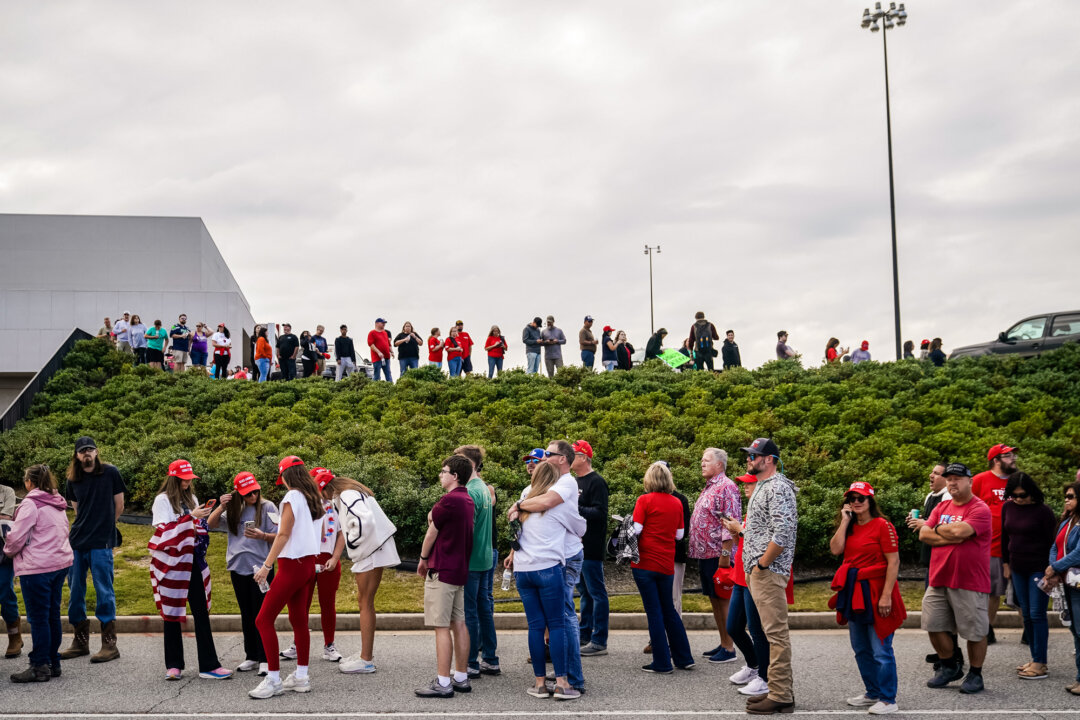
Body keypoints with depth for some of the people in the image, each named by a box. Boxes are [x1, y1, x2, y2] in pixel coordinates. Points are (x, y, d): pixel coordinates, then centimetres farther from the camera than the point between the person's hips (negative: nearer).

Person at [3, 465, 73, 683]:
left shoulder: (31, 504, -12)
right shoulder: (58, 504, 13)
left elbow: (17, 536, -13)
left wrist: (8, 551, 9)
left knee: (38, 618, -1)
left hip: (37, 567, -8)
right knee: (53, 616, 13)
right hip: (60, 563, 8)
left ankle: (40, 667, 4)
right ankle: (53, 663, 19)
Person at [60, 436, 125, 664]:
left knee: (104, 590, -4)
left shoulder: (110, 473, -2)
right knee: (75, 590, 8)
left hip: (101, 543, -5)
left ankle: (110, 644, 0)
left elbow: (119, 506, 5)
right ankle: (80, 642, 19)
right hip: (77, 541, 5)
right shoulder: (73, 480, 9)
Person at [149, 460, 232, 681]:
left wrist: (202, 517, 3)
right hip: (172, 562, -5)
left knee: (201, 612, 1)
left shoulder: (191, 498, 14)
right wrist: (191, 517, -19)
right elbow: (164, 531, -14)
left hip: (193, 561, 5)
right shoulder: (163, 500, -4)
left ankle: (208, 665, 1)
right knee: (172, 613, 5)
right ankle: (174, 665, 16)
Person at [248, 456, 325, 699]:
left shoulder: (292, 497, -13)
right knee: (299, 621, 14)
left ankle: (274, 680, -5)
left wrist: (267, 565, -16)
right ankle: (301, 677, 17)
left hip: (292, 565, -9)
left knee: (263, 620, -4)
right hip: (310, 563, 9)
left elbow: (283, 535, -18)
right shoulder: (317, 499, 10)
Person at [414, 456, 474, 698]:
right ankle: (461, 678, 16)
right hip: (461, 570, 9)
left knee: (442, 627, -7)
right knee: (458, 624, 11)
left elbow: (432, 532, -5)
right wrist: (434, 516, 2)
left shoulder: (449, 500, -17)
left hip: (442, 570, -9)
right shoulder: (468, 501, 13)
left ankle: (443, 683, -5)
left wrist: (423, 558, 9)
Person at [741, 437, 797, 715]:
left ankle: (780, 697, -4)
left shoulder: (777, 487, -13)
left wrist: (761, 564, -17)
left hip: (768, 571, -11)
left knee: (776, 632, -7)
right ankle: (780, 689, 21)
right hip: (757, 571, 11)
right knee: (772, 632, 14)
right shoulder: (761, 486, 19)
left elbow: (783, 533, -23)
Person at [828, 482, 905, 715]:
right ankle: (873, 693, 28)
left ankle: (888, 700, 5)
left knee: (881, 650, -4)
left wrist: (887, 595, -19)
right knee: (861, 649, 15)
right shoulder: (850, 527, 11)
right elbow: (835, 549, -4)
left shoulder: (882, 525, -10)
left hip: (875, 592, -8)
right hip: (853, 593, 8)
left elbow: (893, 562, -14)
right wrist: (845, 521, -4)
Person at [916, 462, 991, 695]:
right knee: (934, 626, 9)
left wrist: (935, 528, -5)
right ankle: (949, 667, 28)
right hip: (939, 579, 6)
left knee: (975, 631, 2)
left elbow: (959, 531, -23)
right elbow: (924, 535, 3)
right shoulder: (941, 507, 12)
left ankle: (975, 675, 19)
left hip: (970, 582, -6)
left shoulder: (979, 509, -9)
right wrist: (950, 537, -13)